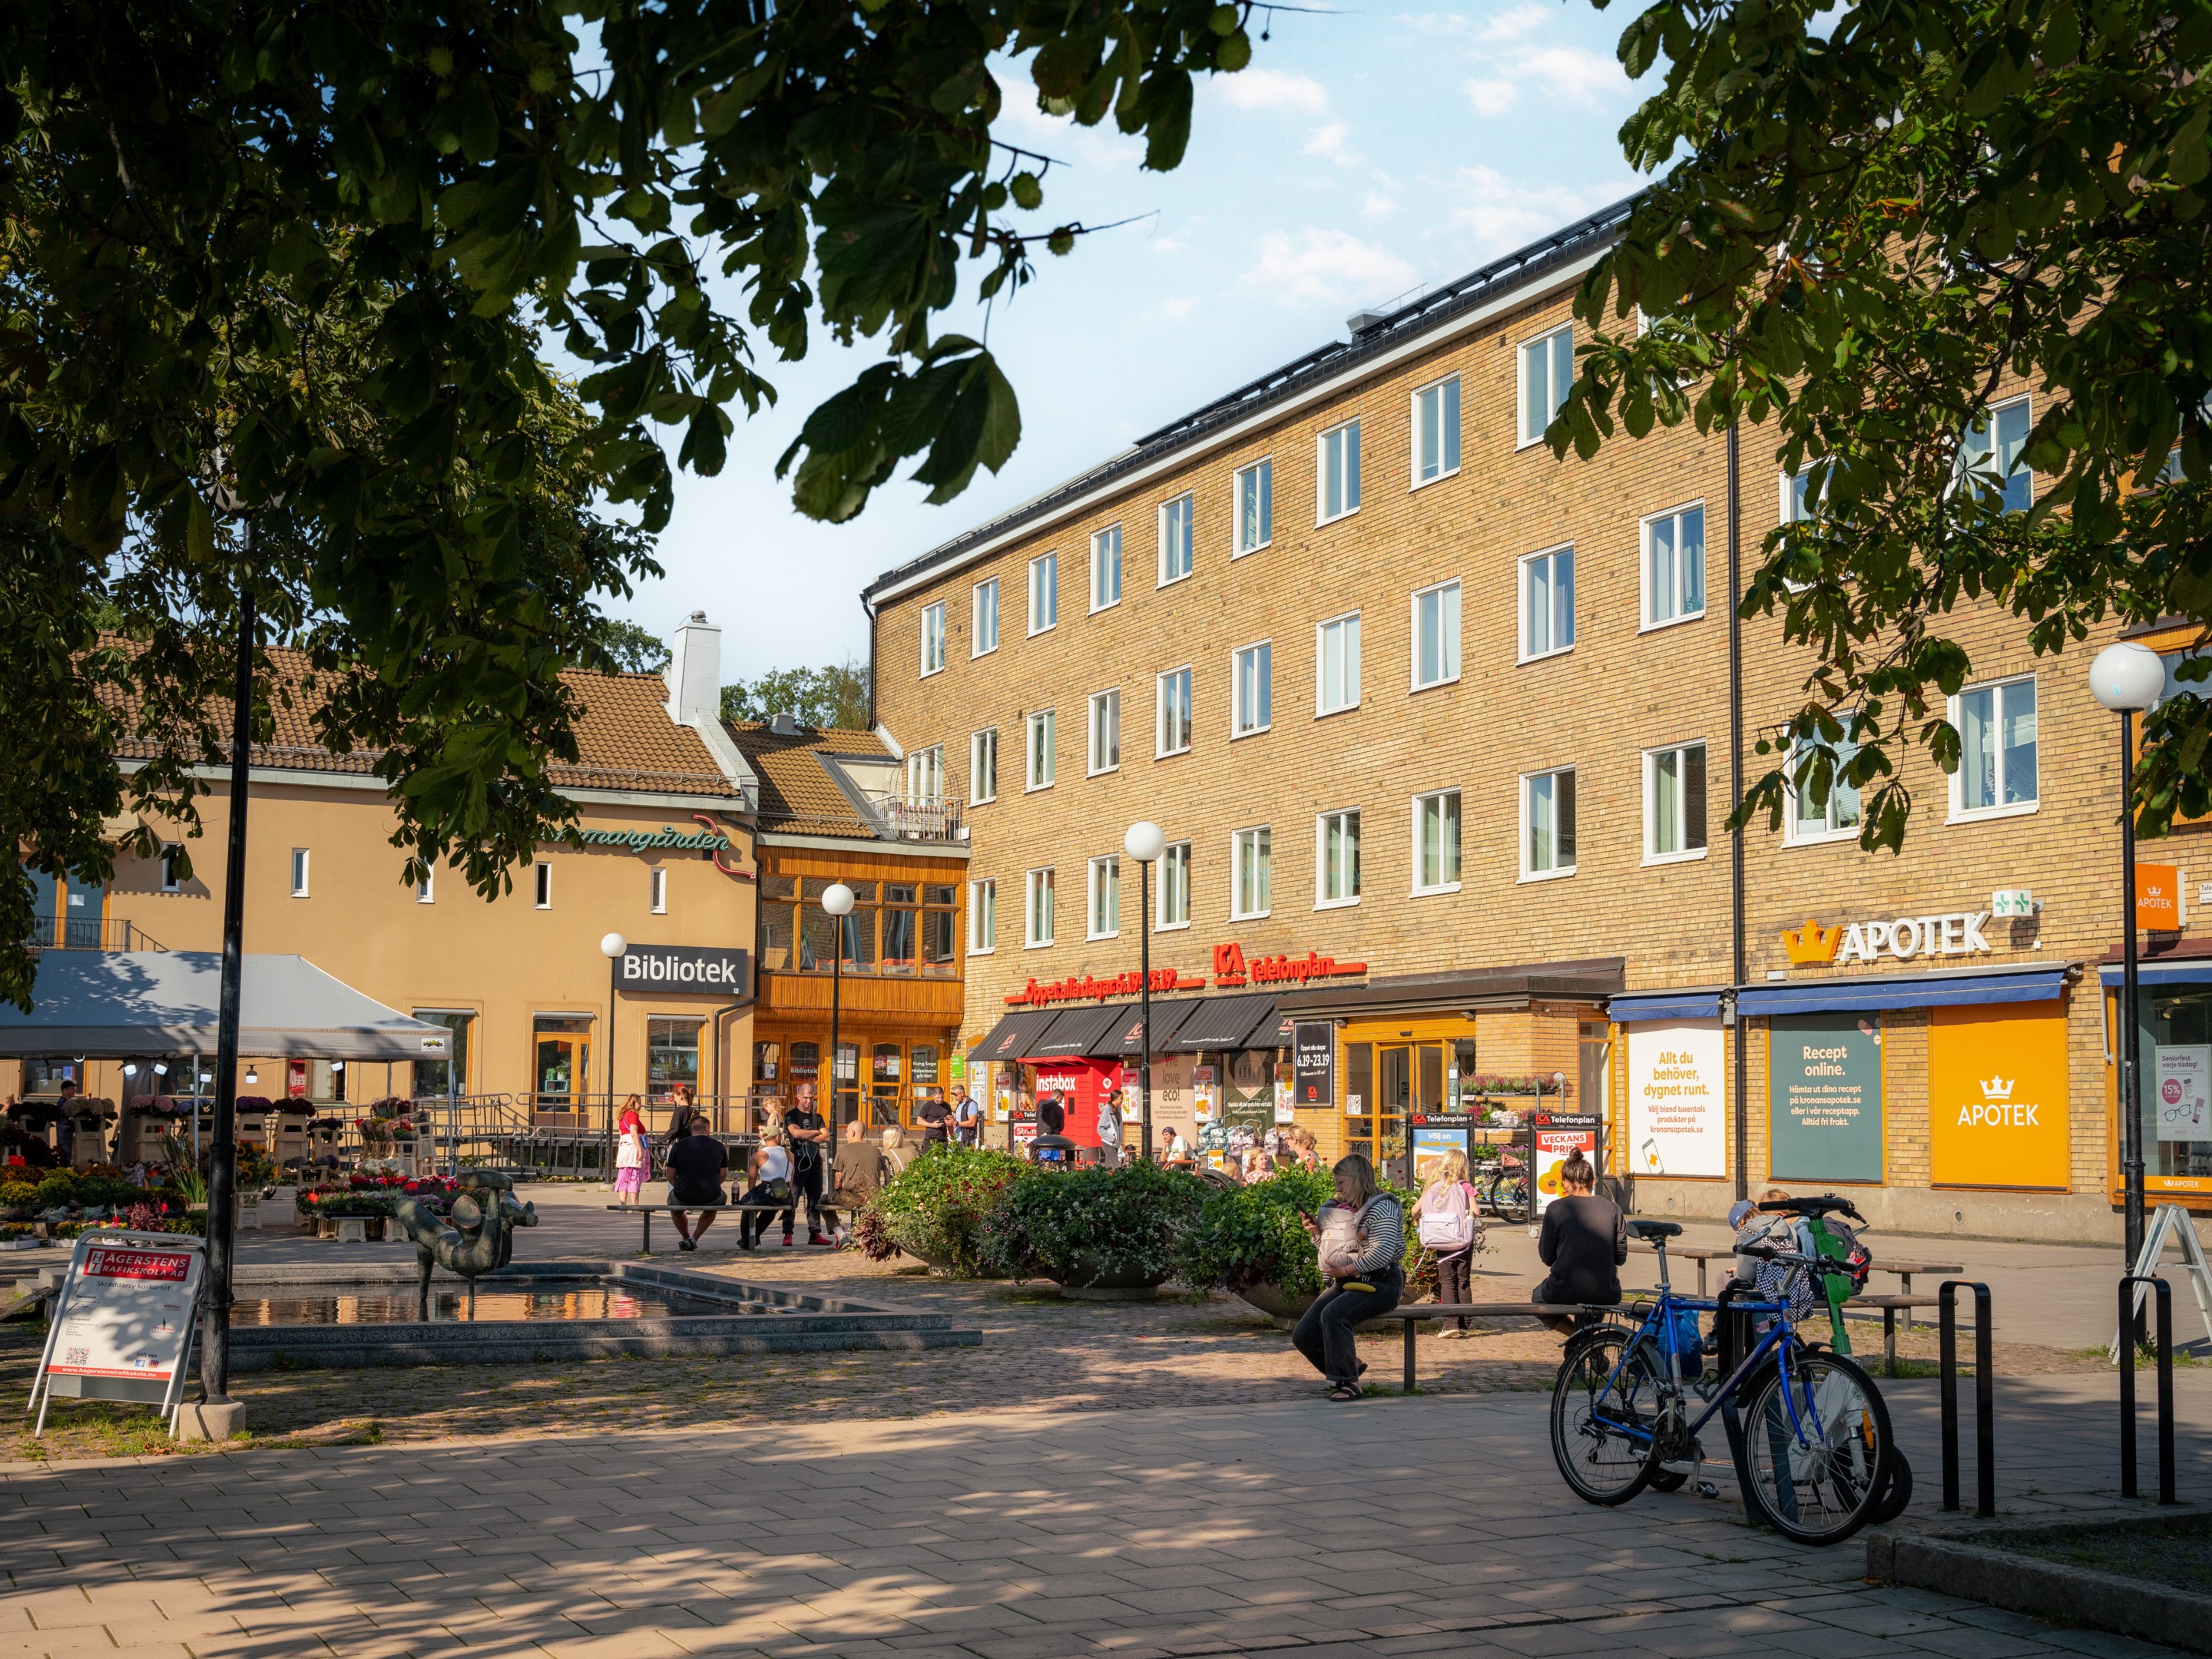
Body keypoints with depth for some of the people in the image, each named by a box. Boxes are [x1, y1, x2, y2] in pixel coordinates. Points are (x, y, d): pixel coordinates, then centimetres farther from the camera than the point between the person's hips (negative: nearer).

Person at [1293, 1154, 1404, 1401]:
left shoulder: (1381, 1207, -9)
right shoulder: (1341, 1209, 17)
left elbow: (1382, 1252, -22)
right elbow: (1332, 1254, 25)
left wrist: (1345, 1270, -23)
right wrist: (1318, 1232, 7)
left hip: (1379, 1283, -9)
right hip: (1346, 1284, 9)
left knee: (1333, 1314, -35)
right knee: (1303, 1337, -3)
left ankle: (1349, 1382, -23)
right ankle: (1349, 1365, 20)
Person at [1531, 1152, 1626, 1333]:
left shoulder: (1555, 1209, -5)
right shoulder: (1612, 1208, 2)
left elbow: (1547, 1258, 1)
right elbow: (1620, 1258, 7)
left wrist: (1541, 1236, 20)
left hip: (1564, 1293, -3)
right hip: (1606, 1296, 3)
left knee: (1538, 1297, 32)